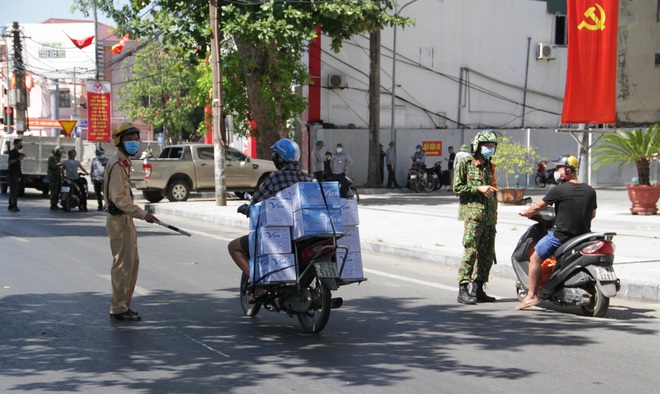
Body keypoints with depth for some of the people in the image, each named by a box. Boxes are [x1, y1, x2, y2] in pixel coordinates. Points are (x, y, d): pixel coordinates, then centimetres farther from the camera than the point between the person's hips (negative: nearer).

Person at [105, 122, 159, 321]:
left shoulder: (124, 163, 16)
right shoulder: (117, 164, -16)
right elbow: (119, 198, -23)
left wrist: (140, 214, 19)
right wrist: (143, 214, -24)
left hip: (126, 219, 10)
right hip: (119, 219, -10)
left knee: (133, 262, 14)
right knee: (123, 264, -6)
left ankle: (124, 304, 21)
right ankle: (118, 308, 0)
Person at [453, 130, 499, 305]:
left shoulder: (490, 166, 20)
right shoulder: (465, 163, 0)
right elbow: (457, 187, -6)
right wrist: (478, 188, -15)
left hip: (489, 216, 7)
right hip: (473, 214, -7)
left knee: (487, 254, 5)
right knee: (471, 251, -12)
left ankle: (477, 289, 12)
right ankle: (462, 290, -10)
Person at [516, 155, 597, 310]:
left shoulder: (559, 190, -12)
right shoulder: (590, 191, 5)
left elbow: (538, 206, -2)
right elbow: (592, 214, 18)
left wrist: (525, 213, 17)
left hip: (560, 235, -6)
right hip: (583, 235, 6)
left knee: (535, 258, 5)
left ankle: (531, 295, -2)